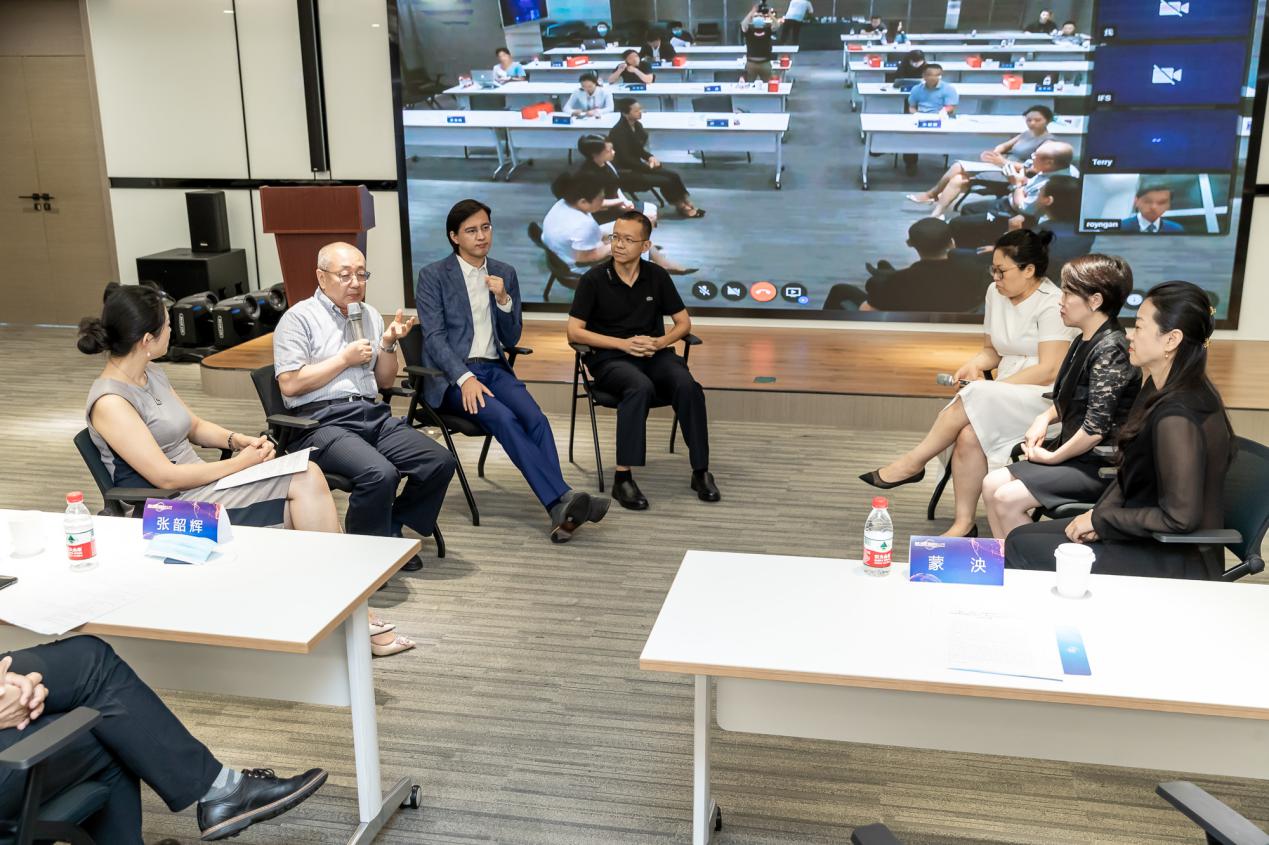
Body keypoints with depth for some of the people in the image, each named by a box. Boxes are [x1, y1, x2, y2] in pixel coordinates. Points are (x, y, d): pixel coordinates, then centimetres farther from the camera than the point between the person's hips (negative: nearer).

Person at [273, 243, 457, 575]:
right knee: (380, 473, -33)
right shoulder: (299, 318, 0)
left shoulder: (370, 315, 19)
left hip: (373, 414, 7)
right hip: (322, 422, -7)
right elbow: (289, 385, -11)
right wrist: (345, 359, -7)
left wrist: (388, 344, 3)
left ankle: (390, 531, 6)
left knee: (440, 462, -13)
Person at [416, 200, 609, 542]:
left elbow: (511, 339, 11)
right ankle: (562, 498, -36)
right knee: (503, 418, -31)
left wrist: (503, 299, -8)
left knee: (536, 419, -26)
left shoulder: (505, 274, 13)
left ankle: (560, 511, -35)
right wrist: (465, 378, -23)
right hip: (451, 374, -4)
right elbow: (434, 337, -8)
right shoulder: (433, 276, 1)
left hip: (494, 369, 4)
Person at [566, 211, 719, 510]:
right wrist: (624, 343, -15)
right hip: (610, 359, -3)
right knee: (641, 387, -37)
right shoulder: (593, 280, -3)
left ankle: (701, 471, -19)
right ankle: (623, 477, -34)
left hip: (655, 354, 3)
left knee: (687, 385, -29)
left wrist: (660, 342, -9)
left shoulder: (657, 277, 6)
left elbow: (683, 322, 12)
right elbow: (574, 332, -6)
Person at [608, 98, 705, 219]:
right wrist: (648, 167, -14)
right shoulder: (618, 132, -21)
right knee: (665, 181, -16)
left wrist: (650, 157, -5)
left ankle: (685, 204, -5)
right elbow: (625, 159, -20)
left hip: (636, 166, 8)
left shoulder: (637, 125, 4)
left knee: (673, 176, -8)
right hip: (624, 173, -8)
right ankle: (682, 207, 2)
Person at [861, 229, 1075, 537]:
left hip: (1044, 397, -5)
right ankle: (963, 523, -23)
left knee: (974, 398, -33)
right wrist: (975, 364, -5)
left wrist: (994, 386, -18)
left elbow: (1050, 370, -16)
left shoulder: (1052, 303, -11)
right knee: (969, 435, -28)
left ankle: (913, 463, -18)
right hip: (1003, 396, 5)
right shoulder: (995, 293, 9)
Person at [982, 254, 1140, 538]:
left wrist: (1052, 457, -11)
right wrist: (1045, 417, 3)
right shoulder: (1083, 342, 10)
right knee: (992, 484, 0)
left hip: (1102, 465, -9)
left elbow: (1096, 427, -23)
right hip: (1076, 454, 9)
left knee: (1007, 499, -19)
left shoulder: (1110, 349, -19)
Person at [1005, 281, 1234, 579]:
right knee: (1021, 537, 7)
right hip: (1148, 534, 9)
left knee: (1022, 551, -10)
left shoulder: (1177, 417, -27)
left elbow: (1180, 518, -26)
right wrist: (1099, 516, -3)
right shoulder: (1159, 389, 4)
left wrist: (1100, 519, -15)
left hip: (1175, 562, -9)